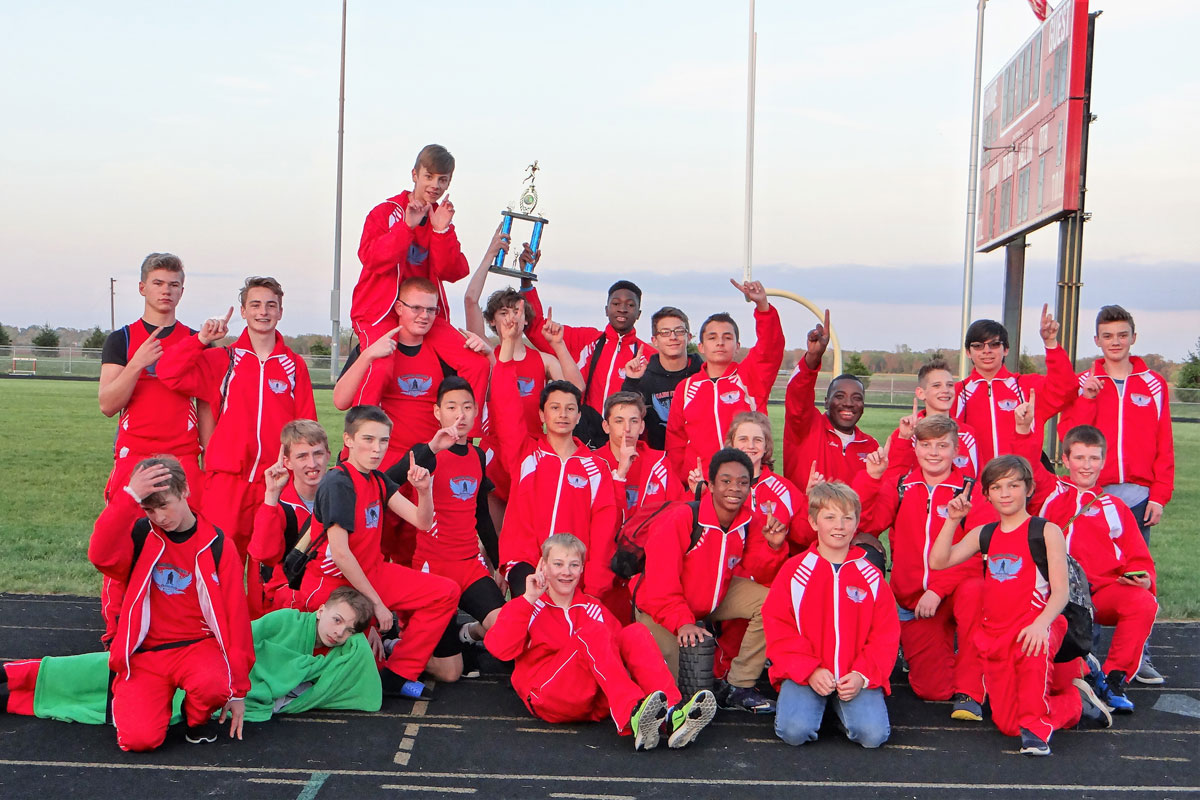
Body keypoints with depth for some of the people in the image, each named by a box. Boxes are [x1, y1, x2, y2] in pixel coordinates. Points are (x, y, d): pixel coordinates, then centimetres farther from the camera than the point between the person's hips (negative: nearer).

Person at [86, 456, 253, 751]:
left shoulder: (216, 546, -1)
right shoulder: (139, 535, 1)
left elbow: (236, 615, -1)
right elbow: (100, 555, -23)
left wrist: (238, 690, -2)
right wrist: (130, 495, -30)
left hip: (197, 646, -1)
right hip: (144, 653, 1)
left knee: (214, 685, -35)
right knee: (138, 738, -22)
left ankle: (198, 716, 3)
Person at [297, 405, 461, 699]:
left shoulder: (377, 479, 7)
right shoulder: (337, 484, -18)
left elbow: (422, 521, 5)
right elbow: (340, 553, -23)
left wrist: (424, 489, -16)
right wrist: (376, 602, -20)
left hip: (372, 573, 8)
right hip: (331, 584, -8)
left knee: (446, 593, -3)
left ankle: (397, 674, -3)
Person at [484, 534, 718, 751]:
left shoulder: (593, 609, 20)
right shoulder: (526, 607, 7)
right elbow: (500, 649, -12)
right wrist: (528, 599, -12)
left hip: (597, 704, 4)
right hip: (547, 698, -4)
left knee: (635, 633, -16)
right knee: (592, 631, -25)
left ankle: (671, 716, -38)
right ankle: (633, 719, -49)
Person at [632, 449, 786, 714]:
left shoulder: (748, 522, -10)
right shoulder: (680, 519, -29)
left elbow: (758, 569, -2)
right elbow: (660, 580, -28)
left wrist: (773, 547, -22)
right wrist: (682, 622, -36)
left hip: (715, 595, 6)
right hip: (658, 604, -6)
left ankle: (738, 688, -1)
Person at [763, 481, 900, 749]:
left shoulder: (871, 577, 7)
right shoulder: (794, 570, 1)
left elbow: (886, 634, 5)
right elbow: (778, 627, -3)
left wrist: (862, 675, -11)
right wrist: (810, 671, -14)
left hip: (856, 676, 1)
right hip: (804, 673, -1)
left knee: (873, 734, -22)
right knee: (795, 731, -25)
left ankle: (841, 704, 10)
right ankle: (816, 703, 9)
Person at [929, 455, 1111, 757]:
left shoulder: (1047, 531, -1)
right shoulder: (983, 534, 13)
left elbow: (1060, 591, -9)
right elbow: (938, 561, 4)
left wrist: (1041, 624, -26)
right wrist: (952, 520, -5)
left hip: (1034, 627, -5)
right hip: (995, 634, 5)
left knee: (1033, 650, -43)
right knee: (1007, 724, 2)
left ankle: (1036, 728, -26)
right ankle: (1075, 702, 26)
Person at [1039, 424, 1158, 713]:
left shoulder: (1115, 507, 21)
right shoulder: (1050, 497, 17)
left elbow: (1139, 558, 18)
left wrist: (1143, 578, -6)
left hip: (1106, 591, 2)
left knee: (1144, 603, -29)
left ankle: (1114, 678, -14)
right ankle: (1086, 674, -18)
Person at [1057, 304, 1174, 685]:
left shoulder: (1154, 385, 8)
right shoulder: (1083, 383, 7)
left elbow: (1164, 446, 6)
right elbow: (1069, 436, -4)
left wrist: (1159, 495, -1)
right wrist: (1088, 398, -13)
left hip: (1138, 494, 0)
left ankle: (1140, 657, 8)